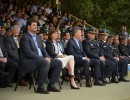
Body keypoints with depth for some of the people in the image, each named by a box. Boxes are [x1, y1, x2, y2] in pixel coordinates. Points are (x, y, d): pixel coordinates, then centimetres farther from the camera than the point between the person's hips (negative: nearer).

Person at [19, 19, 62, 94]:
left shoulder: (38, 37, 20)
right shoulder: (25, 38, -8)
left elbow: (43, 49, 19)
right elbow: (29, 53, -18)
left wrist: (47, 57, -4)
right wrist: (43, 58, -22)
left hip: (41, 59, 9)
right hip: (28, 61, -9)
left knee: (58, 63, -5)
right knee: (45, 62, -35)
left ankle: (51, 85, -1)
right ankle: (40, 87, -26)